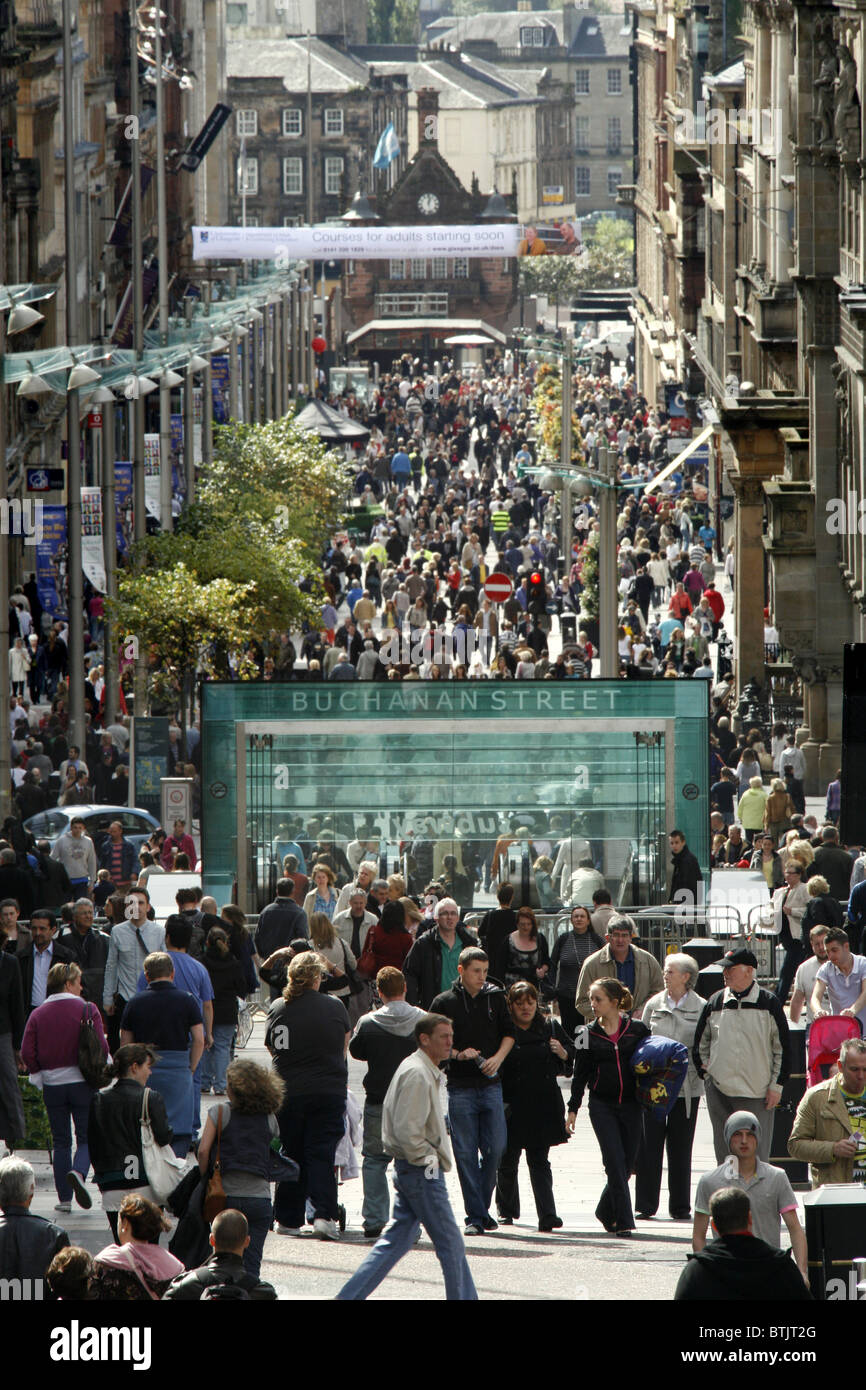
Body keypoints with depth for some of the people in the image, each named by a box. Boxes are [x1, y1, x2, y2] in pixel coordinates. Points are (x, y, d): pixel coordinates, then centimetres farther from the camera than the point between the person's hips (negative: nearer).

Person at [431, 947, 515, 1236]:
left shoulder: (496, 998, 7)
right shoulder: (444, 1002, 0)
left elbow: (509, 1033, 13)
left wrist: (498, 1058, -5)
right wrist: (458, 1054, -13)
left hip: (490, 1084, 2)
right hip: (460, 1087, -2)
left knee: (496, 1147, -3)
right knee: (466, 1152, -2)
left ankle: (482, 1207, 16)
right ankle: (475, 1216, 2)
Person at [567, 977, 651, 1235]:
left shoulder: (637, 1030, 2)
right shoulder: (589, 1034, 4)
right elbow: (580, 1074, 8)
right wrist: (573, 1109, 5)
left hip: (630, 1105, 1)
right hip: (602, 1105, -1)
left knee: (626, 1164, 5)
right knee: (615, 1161, -12)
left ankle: (606, 1212, 27)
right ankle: (623, 1221, -11)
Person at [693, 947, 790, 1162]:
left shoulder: (768, 1003, -1)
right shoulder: (715, 1002, 7)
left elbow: (783, 1048, 2)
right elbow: (700, 1043, 18)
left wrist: (776, 1086, -3)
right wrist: (705, 1073, 9)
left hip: (757, 1095, -3)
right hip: (719, 1091, 3)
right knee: (724, 1154, 6)